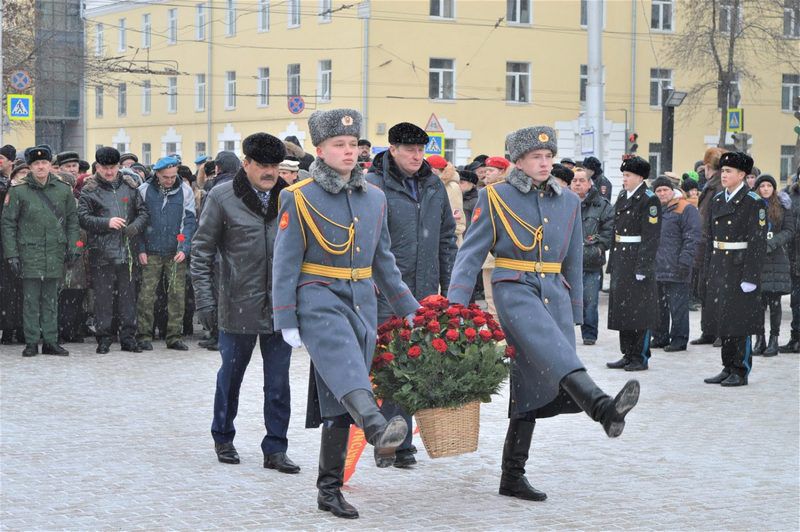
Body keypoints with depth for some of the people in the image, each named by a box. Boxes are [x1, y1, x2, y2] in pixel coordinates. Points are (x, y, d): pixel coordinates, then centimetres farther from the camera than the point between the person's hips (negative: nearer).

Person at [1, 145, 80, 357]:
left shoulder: (63, 190, 7)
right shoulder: (18, 191, -1)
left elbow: (72, 220, 14)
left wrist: (72, 246, 4)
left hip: (55, 252, 3)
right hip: (29, 253, -2)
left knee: (51, 299, 7)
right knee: (31, 299, 0)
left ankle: (50, 341, 12)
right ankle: (31, 342, 5)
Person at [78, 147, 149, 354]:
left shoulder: (129, 187, 10)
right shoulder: (90, 190, 1)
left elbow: (143, 212, 11)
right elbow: (83, 218, -7)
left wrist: (135, 227, -9)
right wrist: (107, 223, -19)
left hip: (127, 251, 3)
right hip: (101, 252, -3)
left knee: (128, 295, 7)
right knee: (103, 296, 1)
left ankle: (128, 337, 14)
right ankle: (104, 338, 9)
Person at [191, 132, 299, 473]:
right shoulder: (222, 198, -4)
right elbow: (202, 251, 0)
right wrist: (204, 298, -6)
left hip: (280, 305, 2)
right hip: (238, 305, -2)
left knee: (278, 382, 5)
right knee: (230, 375, 12)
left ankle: (275, 449, 13)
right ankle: (223, 439, 30)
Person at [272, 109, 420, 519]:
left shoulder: (374, 198, 11)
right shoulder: (299, 198, -4)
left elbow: (383, 262, 19)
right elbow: (285, 264, -5)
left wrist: (410, 311, 18)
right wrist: (287, 323, -10)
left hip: (363, 301, 5)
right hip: (320, 300, -5)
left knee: (340, 398, 6)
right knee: (345, 367, -33)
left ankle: (329, 490, 12)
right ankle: (378, 429, -59)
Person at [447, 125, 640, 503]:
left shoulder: (569, 201, 14)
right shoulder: (495, 198, 1)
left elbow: (574, 263, 20)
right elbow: (471, 254, -1)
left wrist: (574, 312, 19)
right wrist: (455, 305, -10)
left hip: (555, 294, 5)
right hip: (516, 290, -5)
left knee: (532, 381, 3)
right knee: (552, 348, -32)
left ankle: (512, 477, 10)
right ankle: (602, 407, -58)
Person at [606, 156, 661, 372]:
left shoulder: (649, 200, -10)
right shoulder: (622, 197, 14)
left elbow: (650, 237, -15)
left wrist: (642, 267, -20)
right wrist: (612, 263, 14)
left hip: (638, 262, -8)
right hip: (621, 262, 8)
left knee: (640, 311, -3)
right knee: (622, 308, 11)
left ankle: (641, 357, 4)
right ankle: (627, 355, 19)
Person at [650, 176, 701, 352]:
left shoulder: (686, 209, -4)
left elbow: (692, 237, -11)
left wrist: (685, 260, -19)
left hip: (676, 270, -7)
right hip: (656, 268, 7)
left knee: (678, 305, -4)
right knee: (659, 305, 12)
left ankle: (679, 339, 1)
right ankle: (660, 337, 20)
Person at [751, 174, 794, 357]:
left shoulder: (783, 206, 5)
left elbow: (789, 231, 0)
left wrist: (771, 243, -14)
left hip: (776, 258, -1)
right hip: (755, 258, 1)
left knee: (774, 301, -1)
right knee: (757, 301, 0)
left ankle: (774, 339, 6)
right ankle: (760, 339, 9)